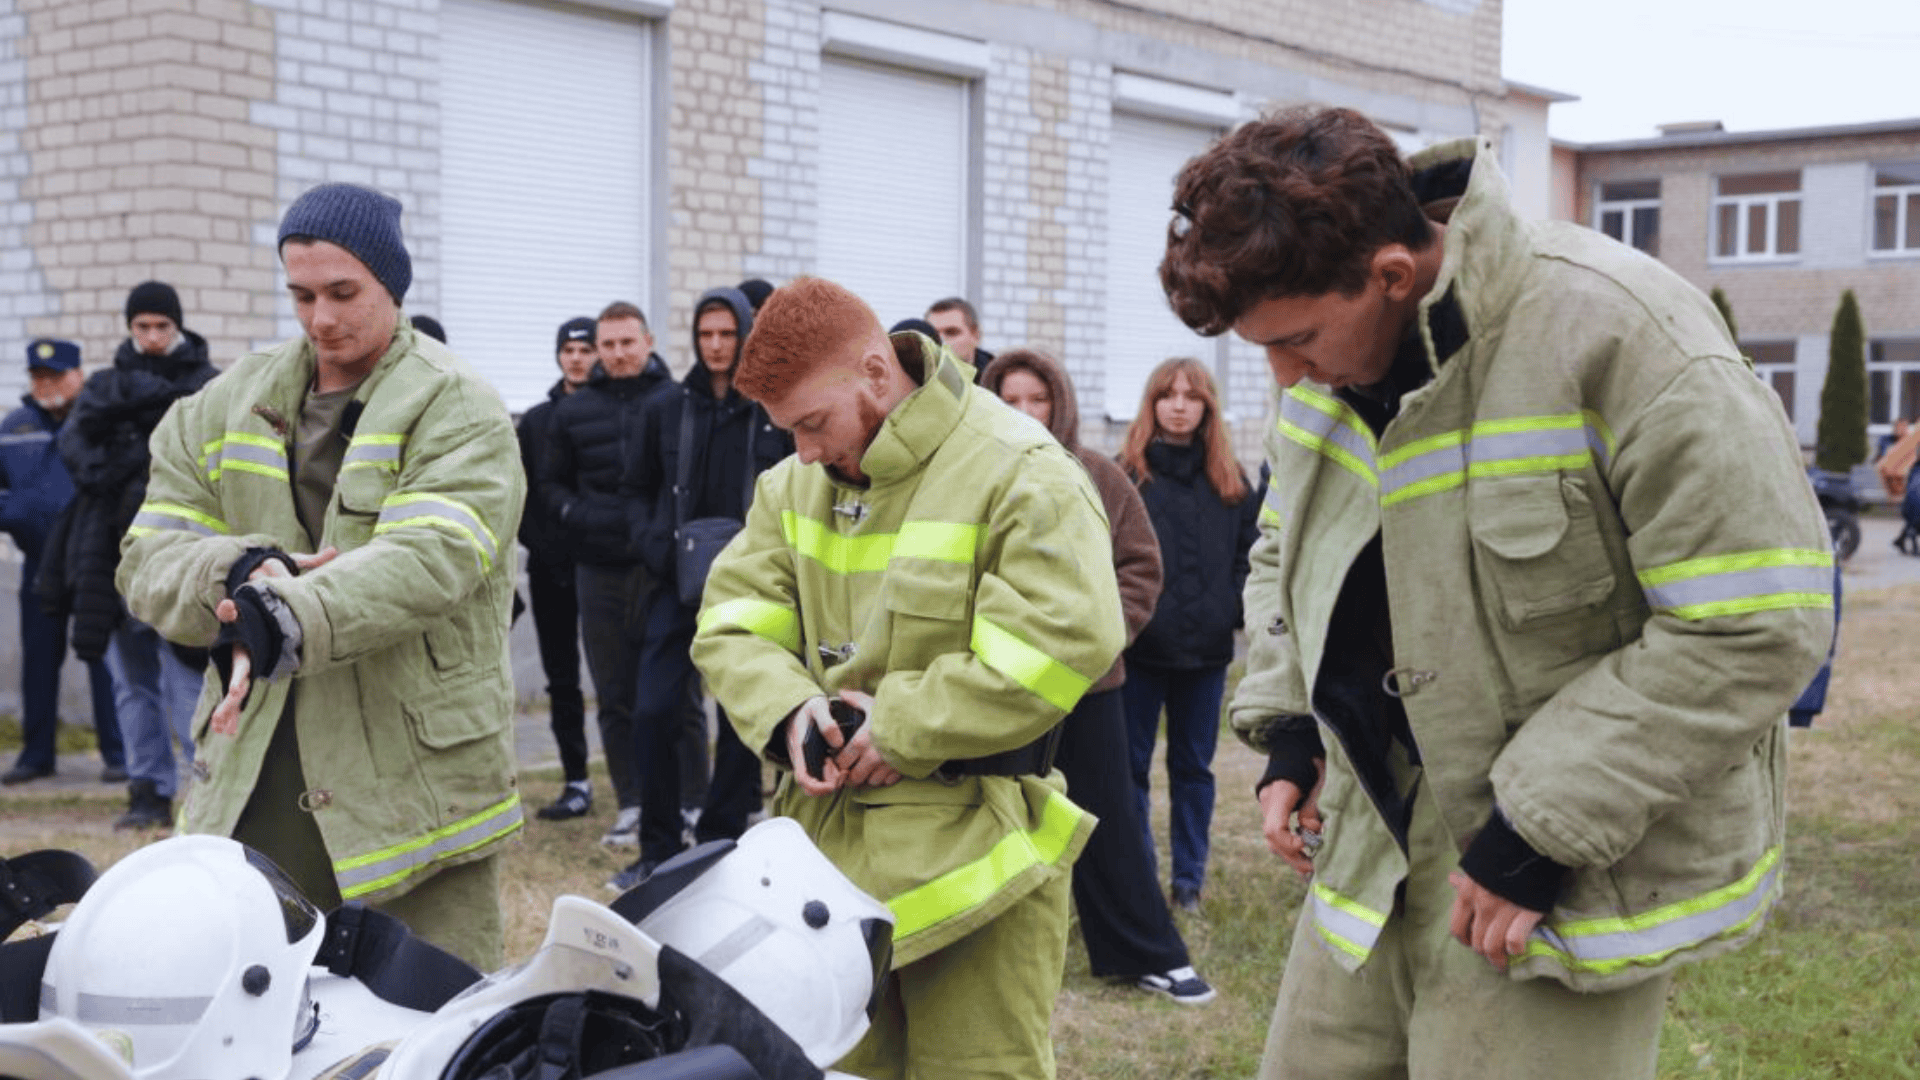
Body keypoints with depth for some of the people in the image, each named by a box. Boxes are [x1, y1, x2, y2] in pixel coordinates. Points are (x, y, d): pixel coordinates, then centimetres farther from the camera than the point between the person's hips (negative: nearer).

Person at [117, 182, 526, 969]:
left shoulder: (457, 410, -4)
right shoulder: (227, 407, 12)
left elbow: (430, 559, -20)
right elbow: (148, 560, 5)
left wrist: (288, 616, -35)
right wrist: (241, 574, -18)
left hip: (416, 785, -4)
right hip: (252, 791, 4)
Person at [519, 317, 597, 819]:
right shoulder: (535, 420, 12)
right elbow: (519, 494, 13)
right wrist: (537, 541, 1)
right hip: (550, 567, 5)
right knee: (561, 678, 8)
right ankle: (576, 782, 15)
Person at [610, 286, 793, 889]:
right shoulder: (667, 409, 8)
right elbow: (639, 489, 16)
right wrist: (657, 549, 3)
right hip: (680, 585, 2)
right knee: (654, 712, -5)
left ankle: (722, 843, 18)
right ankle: (659, 848, 7)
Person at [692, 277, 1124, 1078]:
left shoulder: (1019, 473, -12)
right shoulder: (796, 484, 10)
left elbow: (1065, 641, -22)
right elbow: (731, 625, 9)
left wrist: (903, 724, -18)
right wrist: (788, 710, -12)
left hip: (972, 849, -6)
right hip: (829, 835, 6)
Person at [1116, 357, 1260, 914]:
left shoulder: (1229, 480, 8)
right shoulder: (1125, 473, -1)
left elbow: (1249, 551, 10)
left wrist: (1236, 611, -4)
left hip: (1207, 648, 3)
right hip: (1139, 646, -2)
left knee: (1194, 767, 11)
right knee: (1131, 766, 3)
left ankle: (1189, 880, 20)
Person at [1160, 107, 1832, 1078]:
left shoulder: (1618, 334, -22)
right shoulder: (1326, 347, 1)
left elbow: (1758, 626, -23)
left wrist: (1538, 834, -21)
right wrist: (1285, 729, 4)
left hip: (1566, 883, -7)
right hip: (1374, 851, 7)